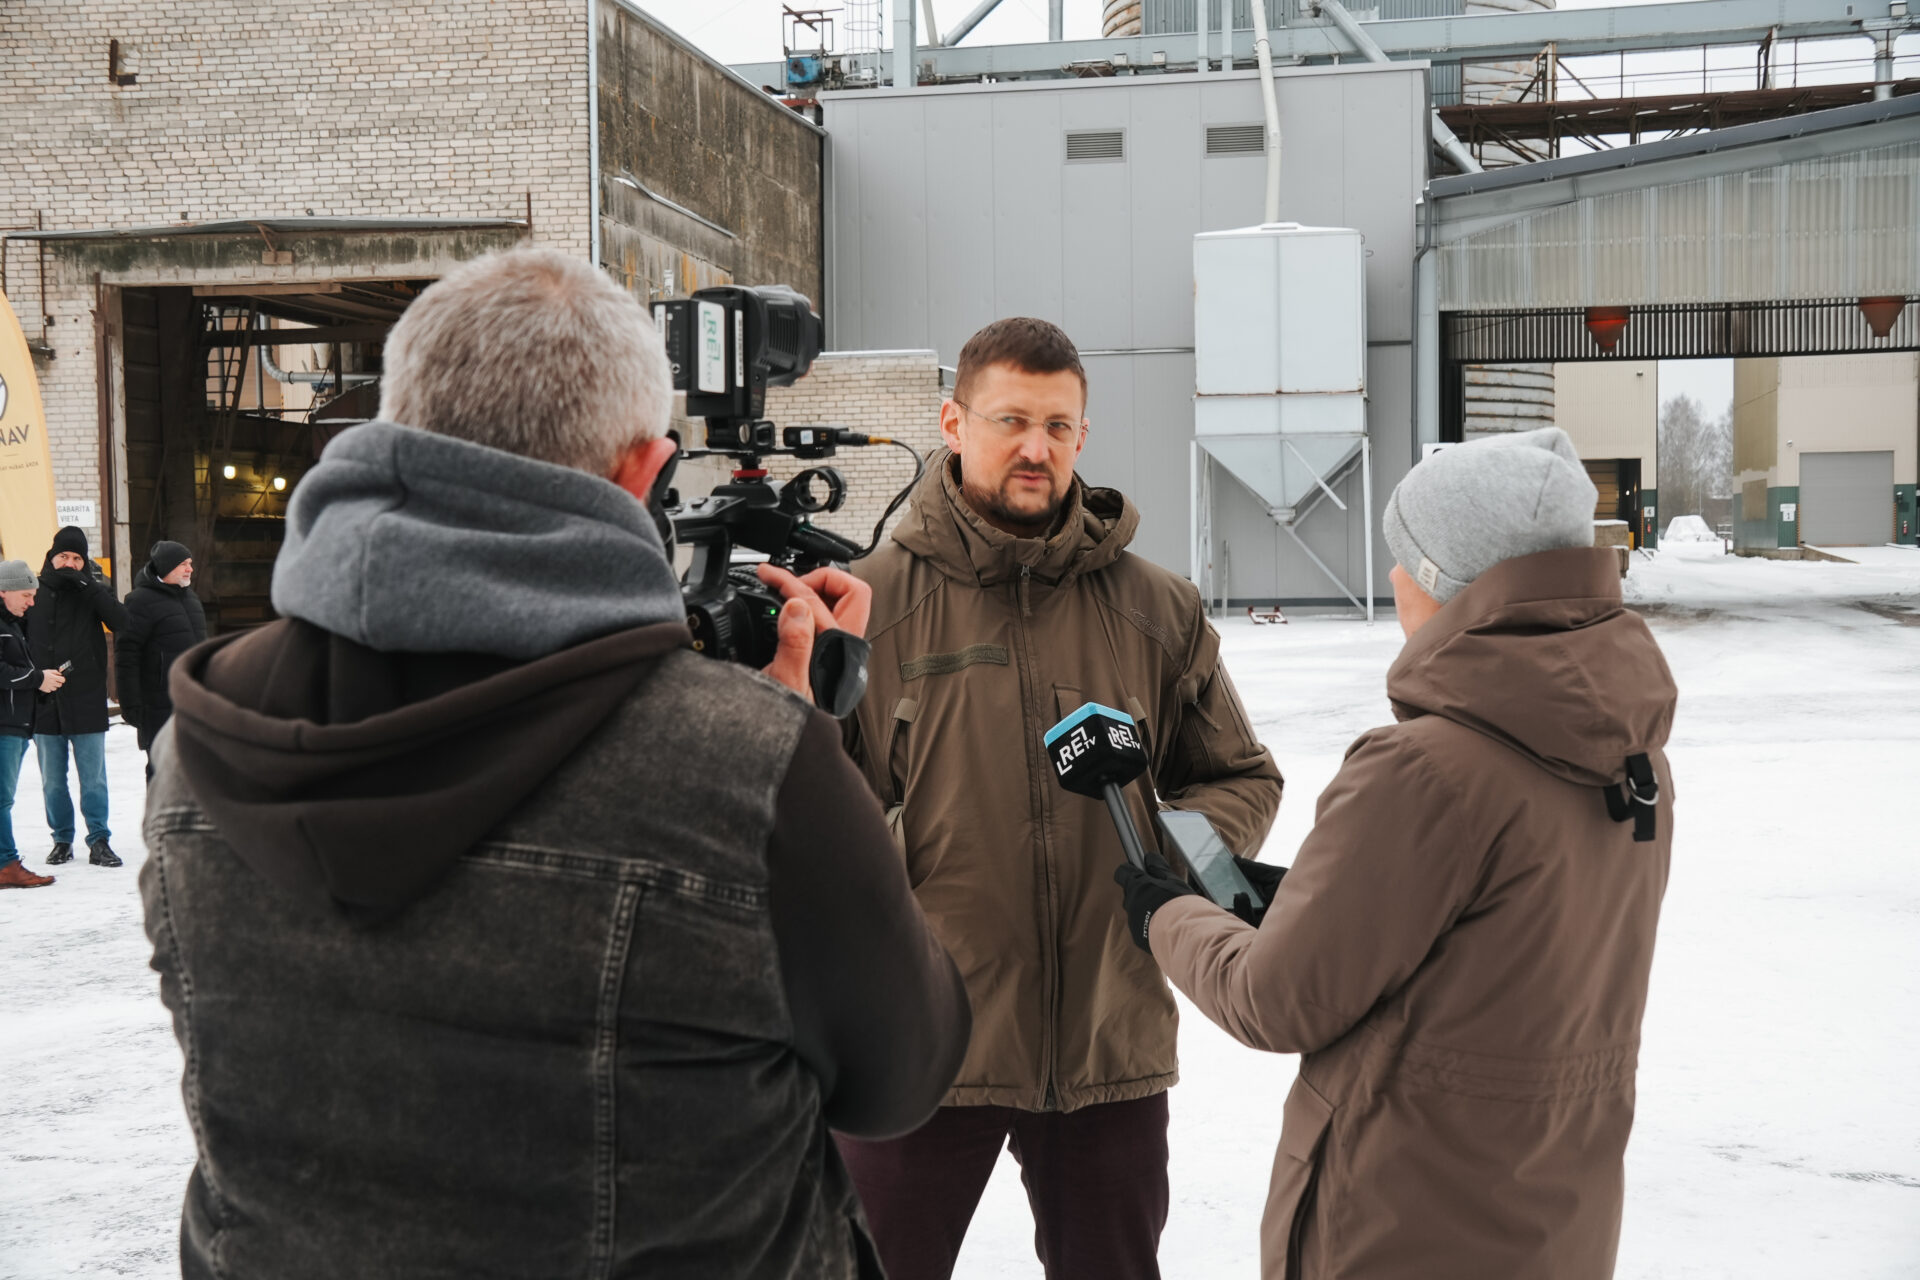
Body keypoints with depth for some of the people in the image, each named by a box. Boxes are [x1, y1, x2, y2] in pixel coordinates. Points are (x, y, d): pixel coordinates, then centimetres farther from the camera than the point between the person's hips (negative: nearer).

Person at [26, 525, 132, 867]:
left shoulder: (92, 592, 2)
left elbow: (121, 622, -15)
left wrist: (87, 585, -20)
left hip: (87, 701, -2)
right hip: (44, 702, 2)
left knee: (93, 778, 1)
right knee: (52, 780, 9)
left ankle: (99, 840, 9)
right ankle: (62, 839, 20)